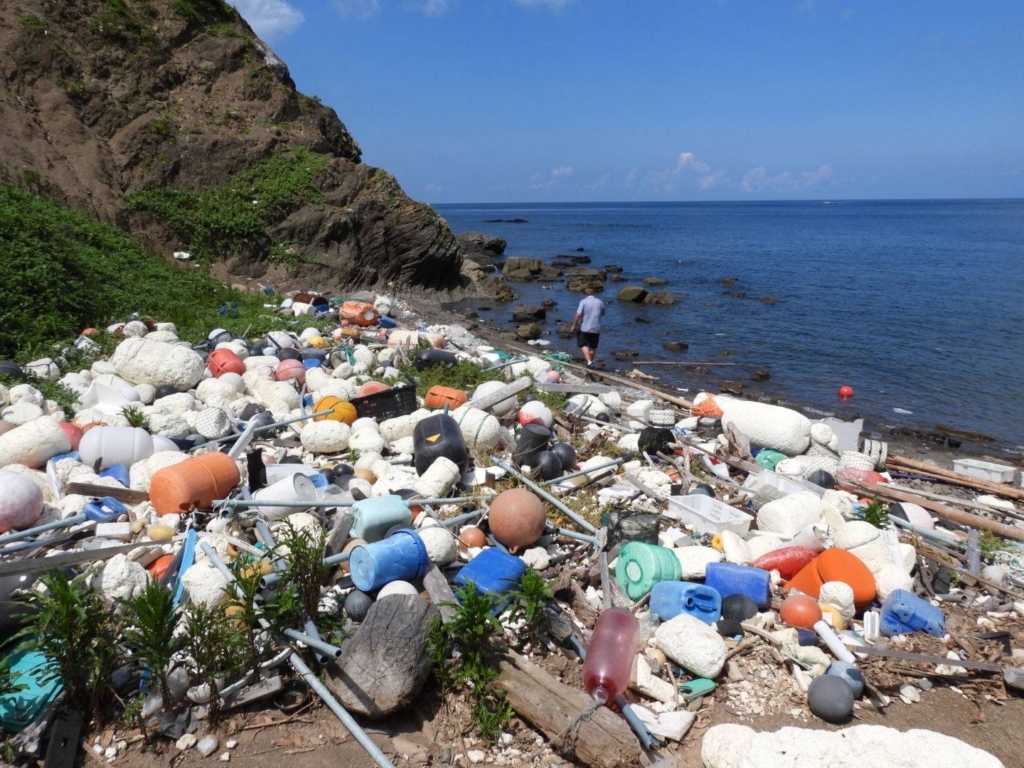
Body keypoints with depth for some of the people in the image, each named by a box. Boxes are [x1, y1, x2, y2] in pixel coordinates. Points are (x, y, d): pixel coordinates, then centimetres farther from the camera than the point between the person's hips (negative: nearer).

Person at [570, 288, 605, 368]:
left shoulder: (583, 302, -8)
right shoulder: (600, 302, 5)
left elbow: (578, 314, -16)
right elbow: (603, 313, 19)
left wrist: (574, 325, -8)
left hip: (585, 328, -3)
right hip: (596, 329, 3)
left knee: (583, 345, 8)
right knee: (593, 347, 15)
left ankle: (589, 362, -7)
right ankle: (591, 361, 24)